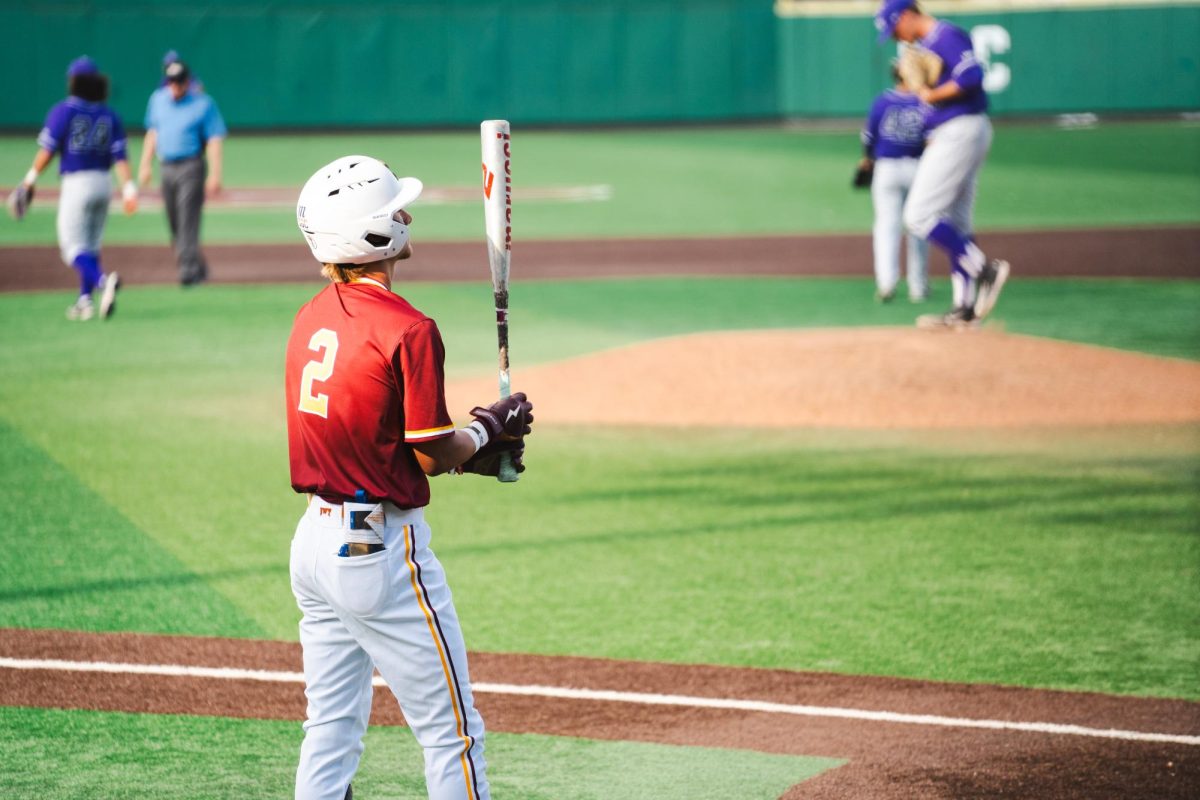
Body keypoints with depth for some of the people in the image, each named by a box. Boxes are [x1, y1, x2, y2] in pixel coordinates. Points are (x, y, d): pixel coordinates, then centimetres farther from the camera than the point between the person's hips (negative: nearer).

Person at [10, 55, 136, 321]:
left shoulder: (63, 112, -7)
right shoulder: (109, 116, 7)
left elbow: (47, 150, -11)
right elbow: (120, 156, 0)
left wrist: (30, 180, -3)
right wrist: (129, 189, -4)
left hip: (76, 184, -5)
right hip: (103, 183, 5)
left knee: (73, 247, -5)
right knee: (90, 246, 16)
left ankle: (103, 281, -31)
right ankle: (85, 301, 13)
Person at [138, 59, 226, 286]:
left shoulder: (203, 104, -6)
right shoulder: (158, 99, 11)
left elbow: (214, 140, -9)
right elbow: (153, 133, 20)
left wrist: (214, 174, -17)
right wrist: (146, 164, 14)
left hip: (191, 167, -6)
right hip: (167, 168, 6)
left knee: (188, 219, -15)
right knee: (174, 224, 7)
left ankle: (189, 269, -18)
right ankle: (199, 268, 20)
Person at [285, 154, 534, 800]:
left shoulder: (311, 319, 7)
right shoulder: (407, 329, -18)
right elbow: (432, 455, -14)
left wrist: (473, 452, 12)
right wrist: (488, 428, 7)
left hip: (316, 534, 8)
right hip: (381, 549, -8)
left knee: (331, 732, 15)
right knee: (451, 733, 0)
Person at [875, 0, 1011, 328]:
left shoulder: (945, 36, -13)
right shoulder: (926, 45, 18)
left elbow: (972, 76, -27)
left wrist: (932, 95, -17)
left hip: (959, 132, -11)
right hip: (949, 135, 11)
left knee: (919, 216, -11)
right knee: (956, 223, 11)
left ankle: (985, 268, -10)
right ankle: (965, 308, 12)